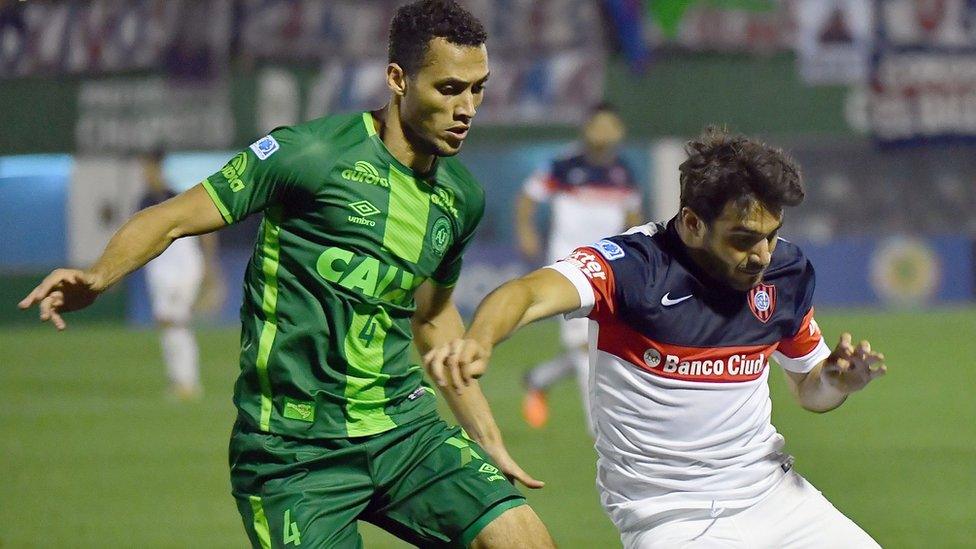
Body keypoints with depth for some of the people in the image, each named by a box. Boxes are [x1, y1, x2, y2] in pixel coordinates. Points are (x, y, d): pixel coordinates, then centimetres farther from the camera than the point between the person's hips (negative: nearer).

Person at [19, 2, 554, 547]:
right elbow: (173, 218, -10)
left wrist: (488, 440, 28)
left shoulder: (462, 197, 9)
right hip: (294, 450, -5)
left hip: (404, 427, 6)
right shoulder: (313, 153, -11)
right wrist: (97, 278, -28)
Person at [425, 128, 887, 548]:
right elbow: (534, 292, -38)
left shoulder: (787, 272, 0)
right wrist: (478, 340, -59)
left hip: (774, 494, 6)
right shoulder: (632, 263, -18)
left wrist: (838, 380, -8)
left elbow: (810, 390, 17)